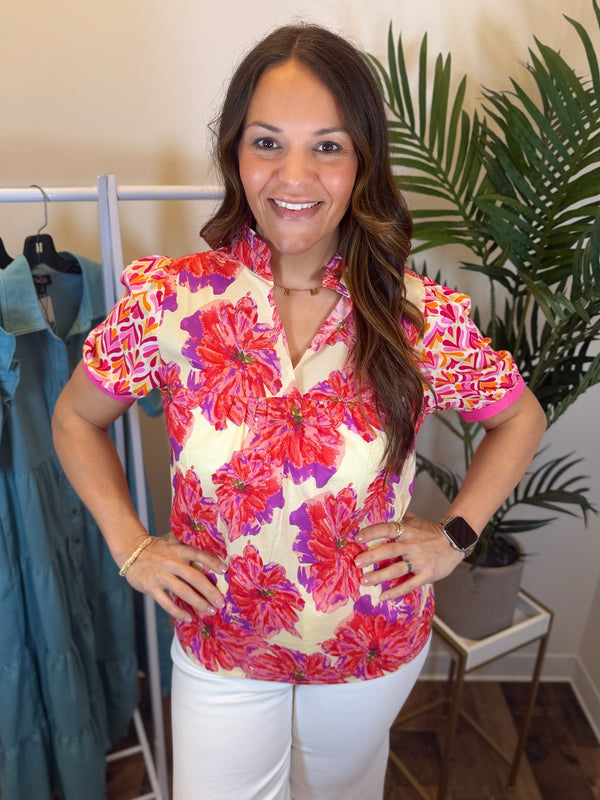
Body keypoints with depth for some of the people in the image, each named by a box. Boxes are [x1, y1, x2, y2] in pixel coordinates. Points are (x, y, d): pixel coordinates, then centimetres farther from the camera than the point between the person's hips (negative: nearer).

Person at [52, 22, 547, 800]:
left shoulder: (422, 316, -18)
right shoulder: (169, 297, -18)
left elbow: (521, 419, -1)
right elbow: (76, 420, -2)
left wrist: (455, 533, -10)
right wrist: (131, 546, -9)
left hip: (376, 649, 1)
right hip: (221, 647, 0)